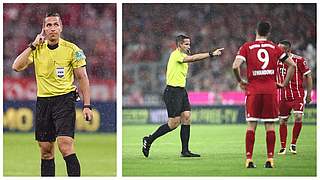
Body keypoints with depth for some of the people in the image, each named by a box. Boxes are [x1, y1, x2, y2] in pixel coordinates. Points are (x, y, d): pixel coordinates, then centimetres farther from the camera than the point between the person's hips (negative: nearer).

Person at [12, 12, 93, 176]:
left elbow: (82, 78, 0)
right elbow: (17, 67, -4)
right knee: (45, 150, 7)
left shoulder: (71, 49, -2)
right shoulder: (37, 49, 7)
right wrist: (33, 45, -9)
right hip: (43, 100, 4)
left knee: (65, 145, -19)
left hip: (64, 99, -4)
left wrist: (87, 105, -7)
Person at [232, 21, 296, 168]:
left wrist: (240, 81, 4)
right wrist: (284, 83, 11)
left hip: (253, 90, -1)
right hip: (271, 89, 1)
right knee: (270, 125, 4)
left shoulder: (247, 47, 2)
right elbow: (292, 65, 6)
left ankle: (249, 159, -3)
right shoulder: (274, 48, 7)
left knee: (251, 125, 2)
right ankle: (270, 159, 1)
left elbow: (235, 66, -11)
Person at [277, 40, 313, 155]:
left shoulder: (299, 60, -7)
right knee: (282, 121, 3)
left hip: (298, 95, -4)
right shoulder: (277, 61, 4)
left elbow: (308, 76, 0)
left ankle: (293, 144, -1)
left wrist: (309, 94, -2)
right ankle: (283, 147, 14)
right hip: (283, 97, 4)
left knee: (298, 117, -17)